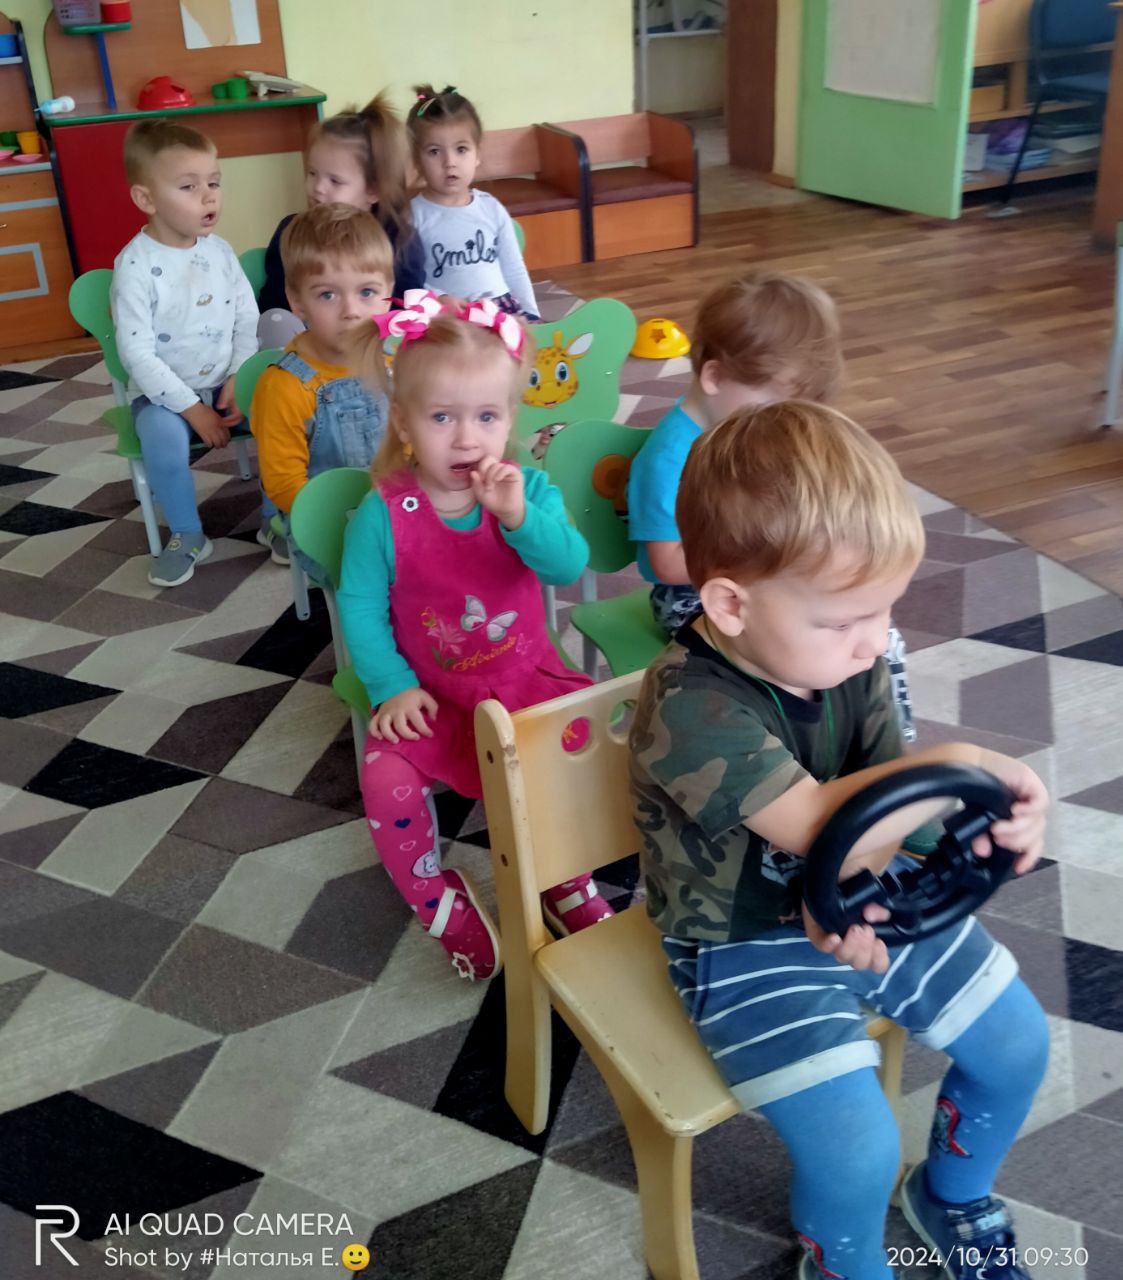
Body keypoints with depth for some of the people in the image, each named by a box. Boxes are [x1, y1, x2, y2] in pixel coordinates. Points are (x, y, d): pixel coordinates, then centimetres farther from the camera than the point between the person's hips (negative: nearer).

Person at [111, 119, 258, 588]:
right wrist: (193, 409, -20)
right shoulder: (135, 265, -15)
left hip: (226, 383, 4)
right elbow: (136, 352, -18)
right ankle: (187, 536, -8)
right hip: (164, 391, -4)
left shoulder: (220, 251, 1)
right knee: (165, 439, -34)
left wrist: (240, 379, -11)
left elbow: (248, 321, 5)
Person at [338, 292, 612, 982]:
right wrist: (392, 687, -12)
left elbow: (569, 565, -24)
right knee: (387, 779, -21)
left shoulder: (530, 490, -8)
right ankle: (440, 900, 7)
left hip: (528, 679, 1)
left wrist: (518, 517, -41)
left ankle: (569, 883, 12)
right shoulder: (384, 513, -11)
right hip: (434, 695, -1)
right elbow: (361, 604, -5)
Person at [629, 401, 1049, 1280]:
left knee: (1018, 1041, 11)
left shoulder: (849, 658, -9)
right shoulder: (688, 705, -31)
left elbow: (887, 800, -9)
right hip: (747, 946, -6)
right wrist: (958, 768, -33)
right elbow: (819, 824, -38)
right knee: (859, 1150, -17)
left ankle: (953, 1194, 41)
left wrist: (849, 887, -28)